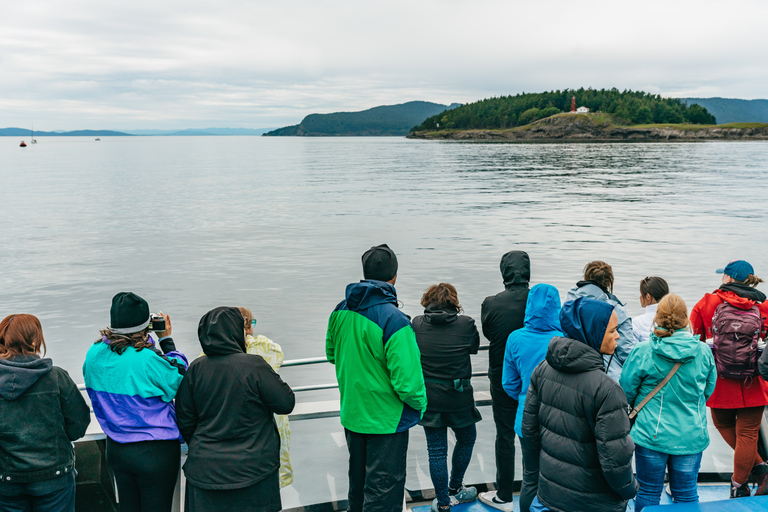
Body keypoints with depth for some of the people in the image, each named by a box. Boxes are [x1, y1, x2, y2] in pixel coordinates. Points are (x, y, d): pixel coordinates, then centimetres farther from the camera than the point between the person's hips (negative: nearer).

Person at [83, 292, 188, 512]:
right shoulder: (149, 359, -25)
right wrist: (166, 340, 0)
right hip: (156, 452, -6)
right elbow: (179, 377, -10)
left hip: (116, 448, 6)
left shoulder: (94, 354, -5)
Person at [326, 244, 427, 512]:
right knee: (384, 490, 7)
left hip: (351, 414, 7)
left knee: (358, 479, 26)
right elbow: (407, 380, -25)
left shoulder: (340, 312, -4)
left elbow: (332, 354, 12)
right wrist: (420, 404, -7)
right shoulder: (394, 321, -26)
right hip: (385, 421, -7)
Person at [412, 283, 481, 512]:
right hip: (459, 397, -1)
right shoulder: (466, 324, -10)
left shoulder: (417, 324, -7)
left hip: (428, 397, 1)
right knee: (466, 440, 24)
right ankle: (454, 490, 37)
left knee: (436, 450, 10)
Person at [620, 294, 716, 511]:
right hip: (691, 436, 2)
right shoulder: (704, 352, -5)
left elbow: (626, 391, -4)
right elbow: (708, 391, 10)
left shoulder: (642, 351, -13)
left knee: (648, 493, 11)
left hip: (651, 434, -2)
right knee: (687, 494, 15)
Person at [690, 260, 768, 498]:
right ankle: (739, 483, 15)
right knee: (748, 432, 9)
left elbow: (693, 341, 1)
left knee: (723, 423, 22)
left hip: (720, 382, 0)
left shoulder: (706, 304, -4)